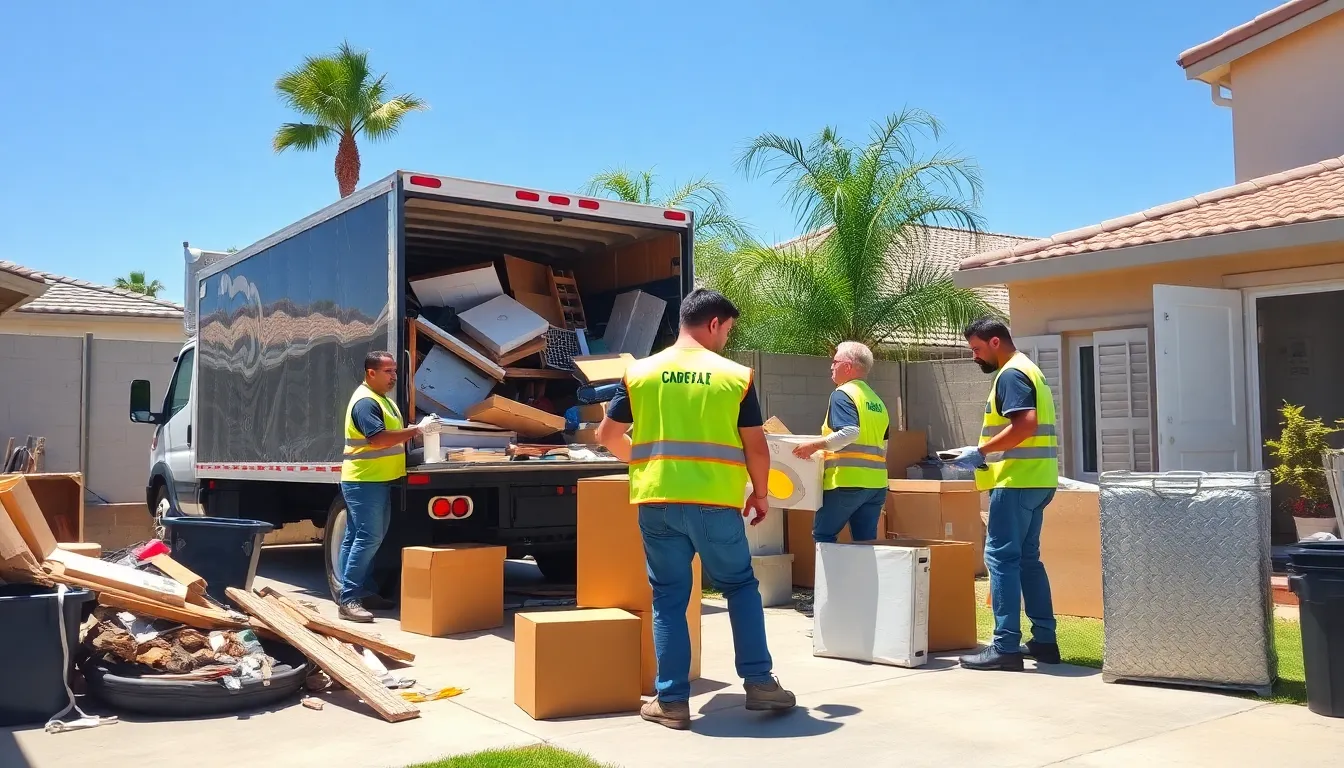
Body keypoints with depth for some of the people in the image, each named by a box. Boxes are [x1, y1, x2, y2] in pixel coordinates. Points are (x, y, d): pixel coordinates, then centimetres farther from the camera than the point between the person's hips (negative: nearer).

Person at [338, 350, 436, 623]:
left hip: (378, 480, 10)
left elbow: (391, 434, 24)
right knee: (368, 538, -12)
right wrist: (417, 429, -25)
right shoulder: (365, 401, -16)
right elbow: (379, 439, -27)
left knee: (356, 537, 14)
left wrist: (414, 431, 6)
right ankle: (348, 598, -11)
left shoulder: (382, 399, 17)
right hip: (364, 481, -10)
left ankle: (360, 591, 20)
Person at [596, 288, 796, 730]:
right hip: (715, 503, -1)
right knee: (741, 586, 17)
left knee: (669, 599, 10)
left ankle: (672, 701, 12)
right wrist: (760, 494, 16)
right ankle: (759, 683, 17)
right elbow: (756, 446, 1)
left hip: (656, 502, 2)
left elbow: (607, 436, 10)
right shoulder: (736, 376, -1)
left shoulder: (640, 373, 5)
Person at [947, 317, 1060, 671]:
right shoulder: (1027, 370, 20)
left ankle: (1006, 647, -8)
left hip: (1017, 480, -10)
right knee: (1027, 559, 14)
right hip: (1035, 480, 10)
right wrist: (988, 455, 15)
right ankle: (1044, 641, 18)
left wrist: (980, 452, -18)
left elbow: (1025, 425, -24)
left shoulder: (1011, 374, -12)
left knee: (1001, 558, -8)